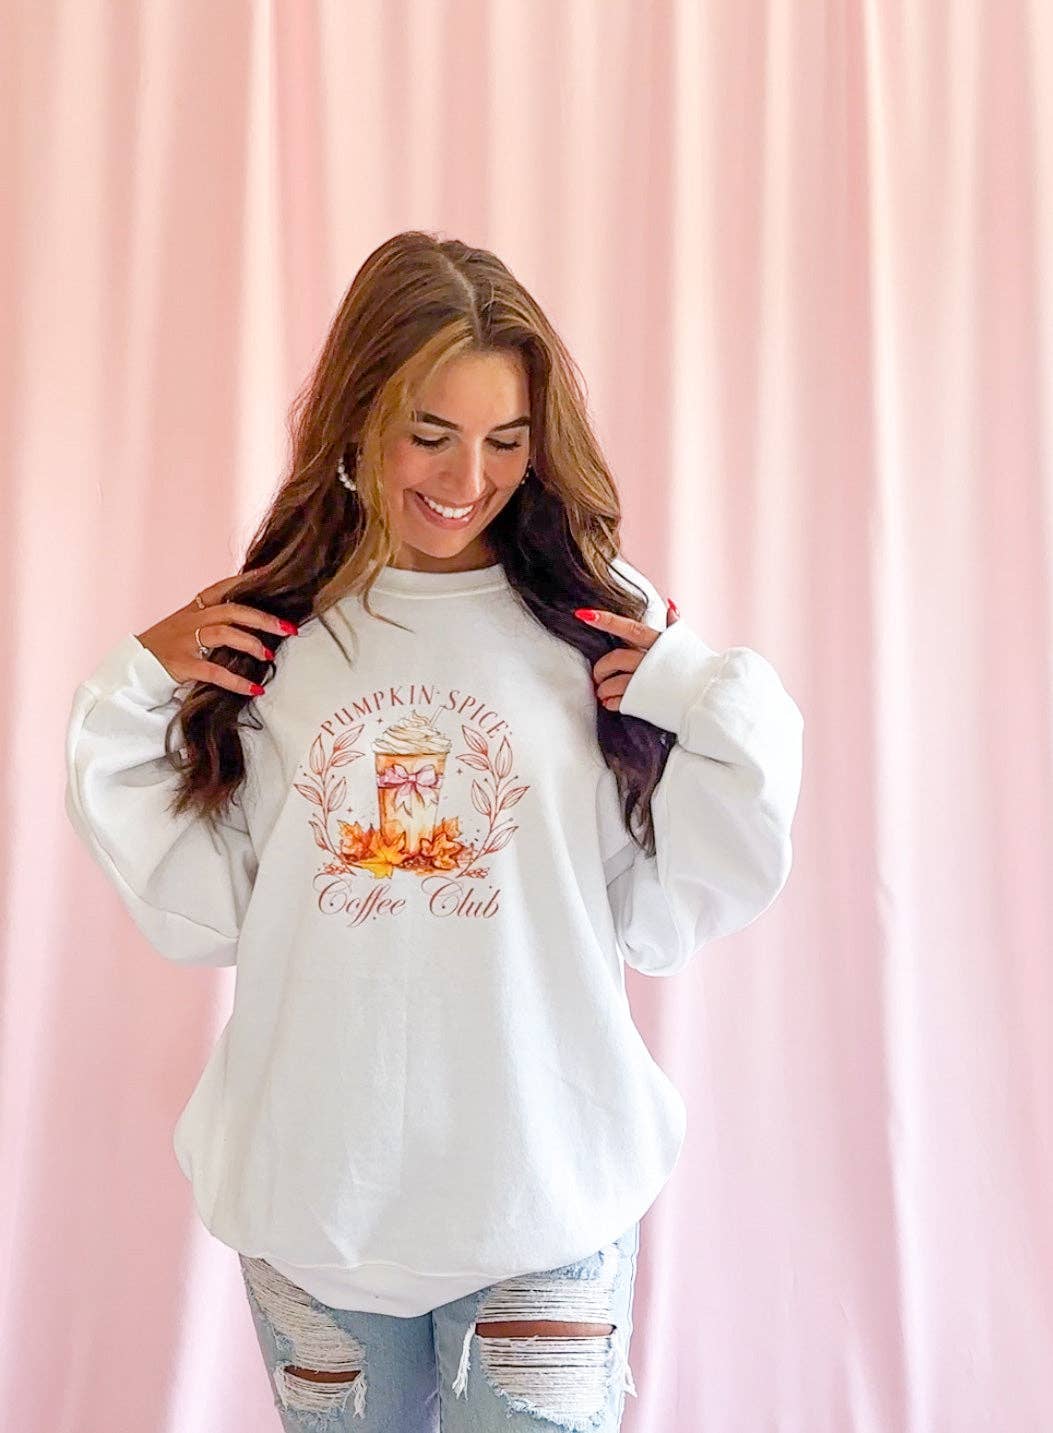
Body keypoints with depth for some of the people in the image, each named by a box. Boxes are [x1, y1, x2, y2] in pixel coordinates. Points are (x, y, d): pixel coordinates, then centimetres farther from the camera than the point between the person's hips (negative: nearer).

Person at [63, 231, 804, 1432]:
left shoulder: (605, 626, -5)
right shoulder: (266, 633, -1)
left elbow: (663, 921, -4)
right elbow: (201, 917, 1)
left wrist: (723, 710, -15)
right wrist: (135, 698, -6)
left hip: (549, 1192, -1)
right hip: (310, 1190, 2)